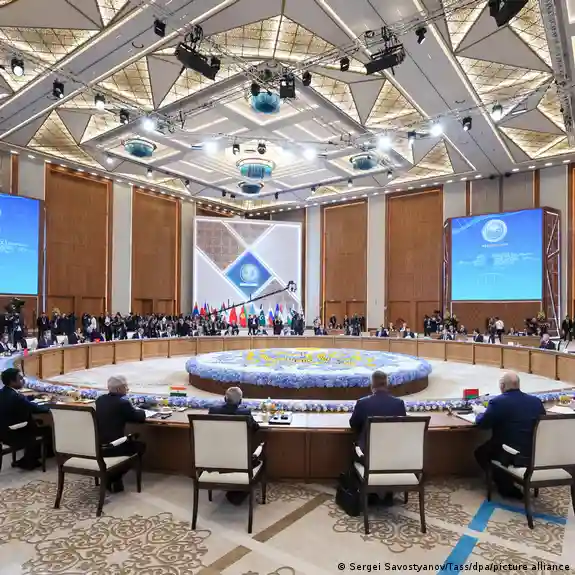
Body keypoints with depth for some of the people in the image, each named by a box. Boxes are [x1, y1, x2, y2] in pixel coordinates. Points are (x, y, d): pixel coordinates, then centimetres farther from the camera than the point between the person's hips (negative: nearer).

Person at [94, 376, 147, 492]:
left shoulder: (99, 399, 7)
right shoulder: (123, 403, -15)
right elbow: (141, 417, -5)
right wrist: (140, 410, 16)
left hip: (96, 445, 8)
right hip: (111, 447, -8)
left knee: (131, 440, 29)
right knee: (140, 445, 15)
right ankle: (114, 479, 14)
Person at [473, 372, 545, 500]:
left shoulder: (498, 402, -16)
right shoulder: (536, 401, 1)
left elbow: (481, 424, -8)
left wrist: (479, 412, 14)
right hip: (535, 455, 6)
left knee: (480, 452, 20)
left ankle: (507, 487, 18)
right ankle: (509, 483, 29)